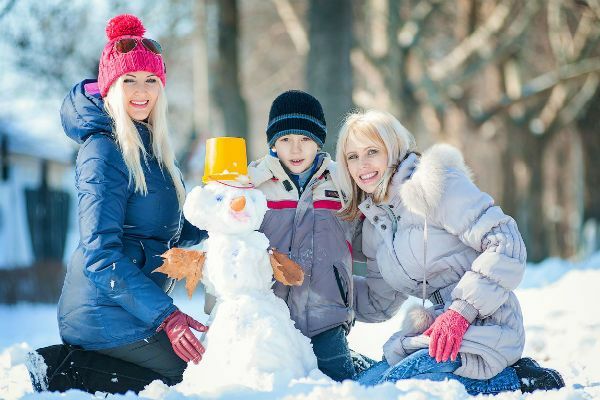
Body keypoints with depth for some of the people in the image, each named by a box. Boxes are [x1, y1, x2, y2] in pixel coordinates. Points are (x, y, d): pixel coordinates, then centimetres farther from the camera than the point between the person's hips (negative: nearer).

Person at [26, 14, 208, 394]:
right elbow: (101, 255, -21)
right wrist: (165, 315, -26)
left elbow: (170, 230, 19)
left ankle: (54, 364, 8)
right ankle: (58, 373, -7)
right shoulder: (104, 153, -15)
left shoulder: (151, 147, 12)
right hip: (108, 316, -9)